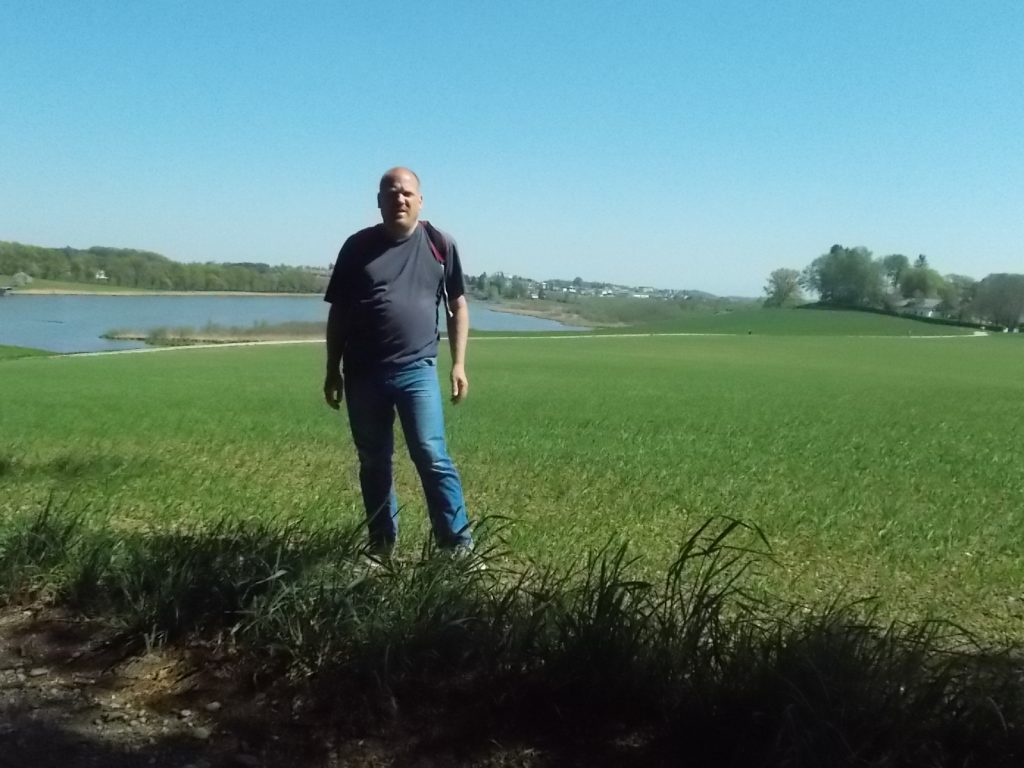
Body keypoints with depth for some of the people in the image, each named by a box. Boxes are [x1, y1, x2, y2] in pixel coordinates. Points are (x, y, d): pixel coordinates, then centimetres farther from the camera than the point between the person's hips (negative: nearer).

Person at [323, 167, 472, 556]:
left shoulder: (440, 245, 2)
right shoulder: (358, 246, 4)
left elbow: (458, 305, 8)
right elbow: (338, 313, 8)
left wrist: (458, 364, 1)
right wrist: (332, 372, 6)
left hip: (417, 370, -2)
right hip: (363, 373, 2)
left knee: (432, 457, -9)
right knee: (373, 464, 10)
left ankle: (459, 543, -1)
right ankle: (381, 546, 21)